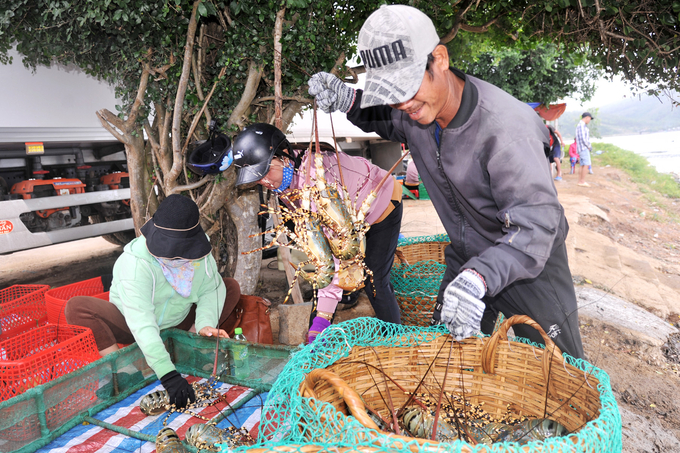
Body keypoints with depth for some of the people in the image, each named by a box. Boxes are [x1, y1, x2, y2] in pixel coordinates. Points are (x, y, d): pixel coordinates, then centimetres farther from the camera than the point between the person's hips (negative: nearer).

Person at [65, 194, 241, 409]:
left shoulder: (199, 249, -21)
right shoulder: (136, 262, -35)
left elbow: (210, 288, -9)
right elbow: (141, 323, -43)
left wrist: (206, 324, -29)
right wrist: (168, 375, -51)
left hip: (177, 322, 4)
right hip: (130, 325, -4)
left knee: (231, 288, -9)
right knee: (76, 308, -30)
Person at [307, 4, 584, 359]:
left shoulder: (504, 125, -33)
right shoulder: (415, 112, -12)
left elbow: (536, 223, -37)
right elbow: (384, 120, 14)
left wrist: (476, 279, -51)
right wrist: (348, 101, -7)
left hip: (531, 262, -5)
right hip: (467, 257, 6)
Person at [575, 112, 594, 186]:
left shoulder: (581, 125, 21)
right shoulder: (582, 125, -12)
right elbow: (583, 138, -19)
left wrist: (589, 146, 11)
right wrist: (589, 146, -9)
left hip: (584, 148, 10)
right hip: (584, 148, -10)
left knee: (583, 166, 7)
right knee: (586, 165, -11)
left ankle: (580, 181, 7)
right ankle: (583, 181, -11)